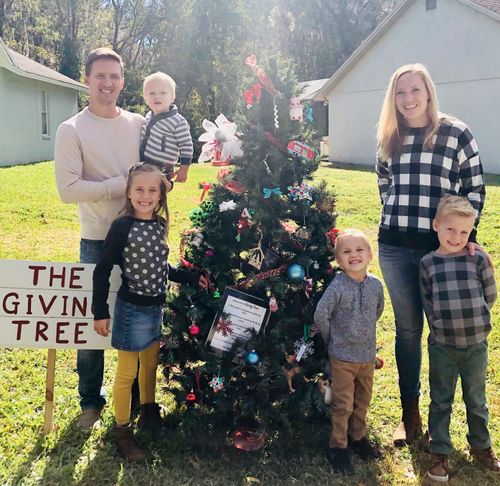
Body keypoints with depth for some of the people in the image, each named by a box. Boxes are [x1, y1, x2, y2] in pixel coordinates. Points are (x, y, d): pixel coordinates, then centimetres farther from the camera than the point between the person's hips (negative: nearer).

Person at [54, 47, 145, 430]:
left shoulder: (139, 123, 6)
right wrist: (123, 184, -18)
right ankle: (91, 400, 28)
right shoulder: (72, 130, -6)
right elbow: (68, 189, -15)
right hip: (98, 240, -3)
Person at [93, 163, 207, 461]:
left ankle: (149, 411, 44)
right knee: (127, 373, 7)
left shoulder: (160, 225, 2)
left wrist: (192, 278, 11)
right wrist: (100, 312, -14)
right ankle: (123, 430, 24)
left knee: (151, 364, 22)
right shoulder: (122, 227, -17)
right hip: (132, 310, -6)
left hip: (157, 307, 6)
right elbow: (102, 271, -13)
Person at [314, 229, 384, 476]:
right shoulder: (338, 286, -20)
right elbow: (320, 315, -17)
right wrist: (333, 339, -6)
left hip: (367, 354, 5)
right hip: (343, 356, -5)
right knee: (343, 405, 5)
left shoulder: (376, 285, -4)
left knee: (362, 401, 19)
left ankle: (357, 437, 40)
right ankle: (338, 446, 22)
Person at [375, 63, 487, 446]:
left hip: (441, 248, -3)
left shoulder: (456, 133, -3)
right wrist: (397, 216, 12)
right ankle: (410, 412, 24)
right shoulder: (390, 139, 9)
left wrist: (465, 235, -5)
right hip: (395, 248, 3)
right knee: (408, 329, 11)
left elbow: (474, 188, 1)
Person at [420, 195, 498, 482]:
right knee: (441, 401, 12)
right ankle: (440, 453, 24)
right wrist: (443, 324, -6)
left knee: (476, 401, 18)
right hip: (442, 346, 0)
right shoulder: (428, 263, -4)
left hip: (476, 345, 1)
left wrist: (471, 319, 3)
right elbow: (428, 302, 1)